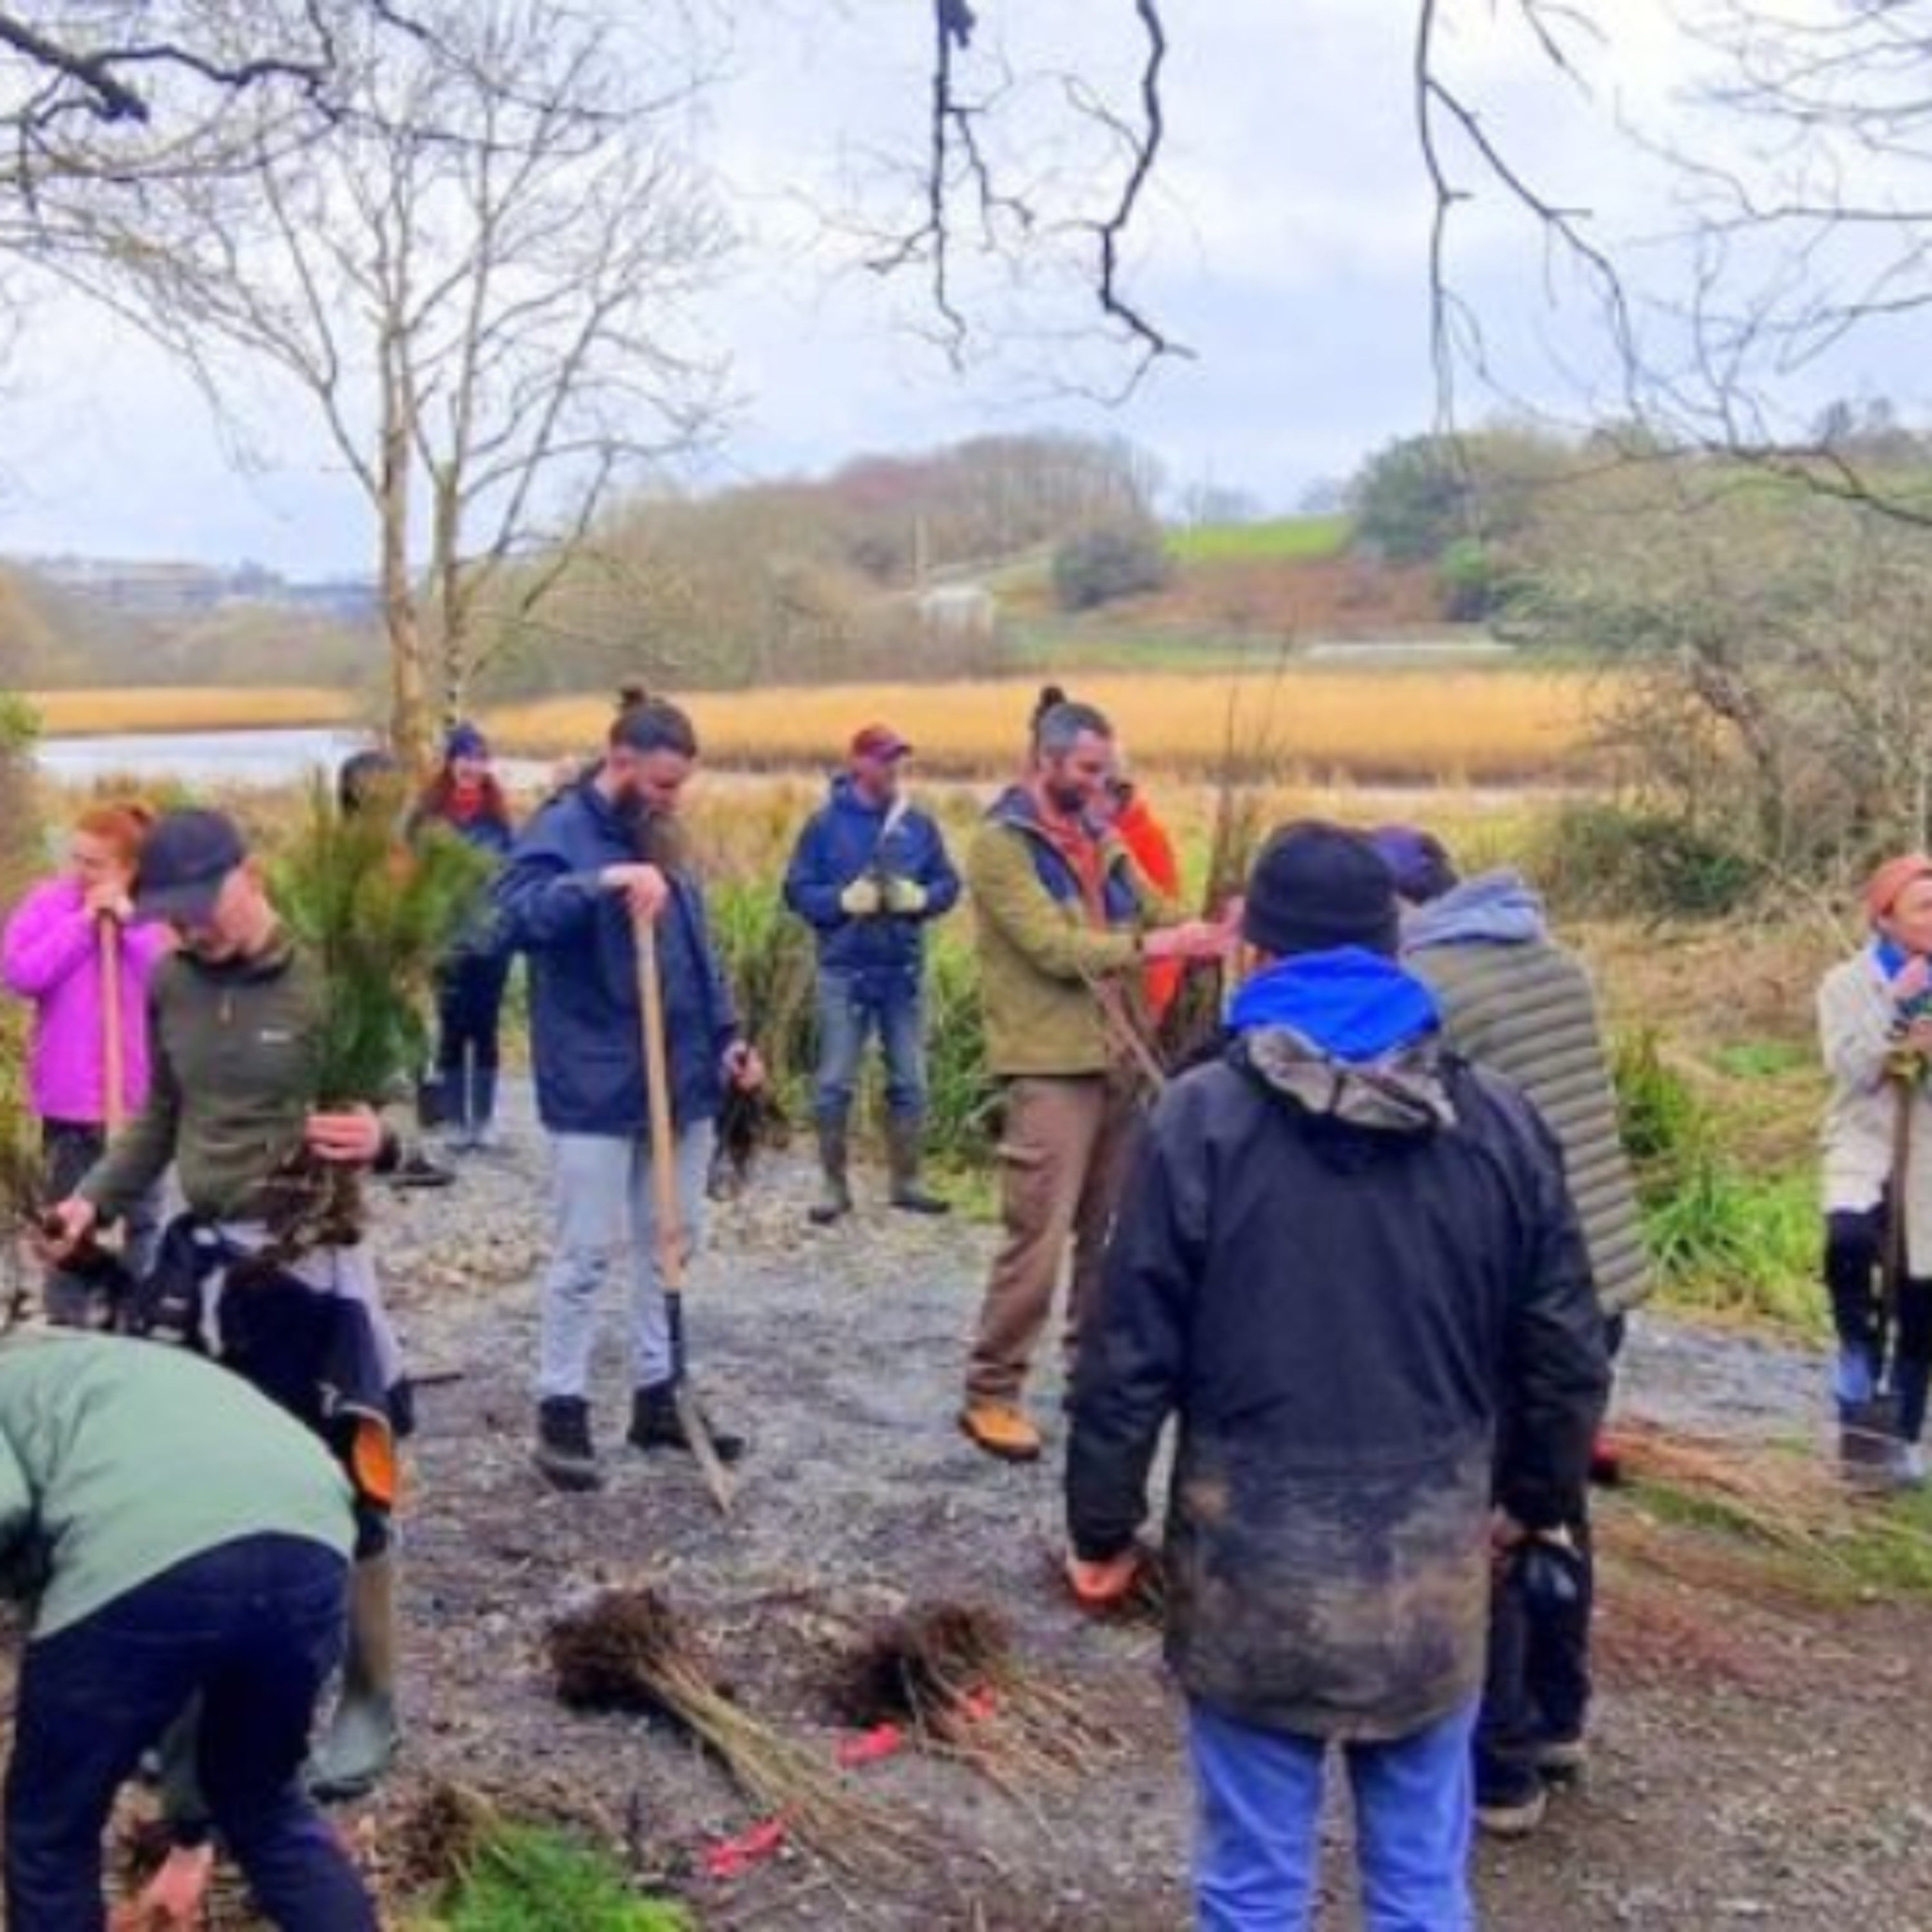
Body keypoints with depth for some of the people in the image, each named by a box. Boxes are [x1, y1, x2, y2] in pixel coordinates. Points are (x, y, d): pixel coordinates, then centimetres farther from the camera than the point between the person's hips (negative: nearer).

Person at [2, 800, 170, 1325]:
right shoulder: (49, 901, -2)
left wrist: (131, 923, -17)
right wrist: (83, 924, -16)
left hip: (139, 1095, 0)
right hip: (70, 1097, 0)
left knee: (144, 1215, 12)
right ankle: (66, 1324, 23)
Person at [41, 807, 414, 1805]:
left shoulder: (332, 979, -14)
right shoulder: (171, 984, 2)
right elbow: (161, 1118, 13)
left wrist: (379, 1139, -34)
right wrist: (93, 1198, 0)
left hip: (311, 1266, -5)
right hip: (204, 1259, 6)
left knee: (346, 1491, 4)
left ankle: (370, 1701, 21)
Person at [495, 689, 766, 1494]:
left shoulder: (657, 838, 13)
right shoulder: (560, 832, -10)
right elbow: (515, 914, -28)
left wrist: (726, 1034, 12)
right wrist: (604, 882, -38)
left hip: (679, 1078, 8)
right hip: (596, 1087, -8)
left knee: (672, 1243, 13)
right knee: (588, 1252, -2)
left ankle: (658, 1397, 24)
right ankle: (560, 1411, 10)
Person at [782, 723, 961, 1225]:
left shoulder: (918, 824, 4)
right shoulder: (826, 824, -5)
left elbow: (948, 884, 6)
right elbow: (798, 891, -5)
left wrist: (920, 898, -14)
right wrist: (845, 900, -20)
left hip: (905, 971, 3)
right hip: (845, 971, -3)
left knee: (910, 1081, 9)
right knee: (835, 1084, 2)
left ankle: (906, 1182, 20)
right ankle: (835, 1185, 14)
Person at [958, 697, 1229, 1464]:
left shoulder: (1101, 841, 16)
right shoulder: (1002, 844, -9)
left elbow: (1159, 915, 9)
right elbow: (1053, 947, -19)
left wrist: (1210, 935, -12)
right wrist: (1154, 946, -25)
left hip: (1119, 1061, 8)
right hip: (1050, 1068, -8)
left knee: (1109, 1234, 15)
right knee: (1038, 1241, -8)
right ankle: (990, 1395, 1)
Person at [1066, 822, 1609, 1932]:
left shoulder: (1205, 1117, -9)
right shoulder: (1499, 1121, -1)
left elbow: (1132, 1353, -7)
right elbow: (1566, 1354, 5)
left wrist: (1103, 1528, 5)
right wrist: (1536, 1502, 21)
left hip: (1255, 1564, -2)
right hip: (1434, 1565, 3)